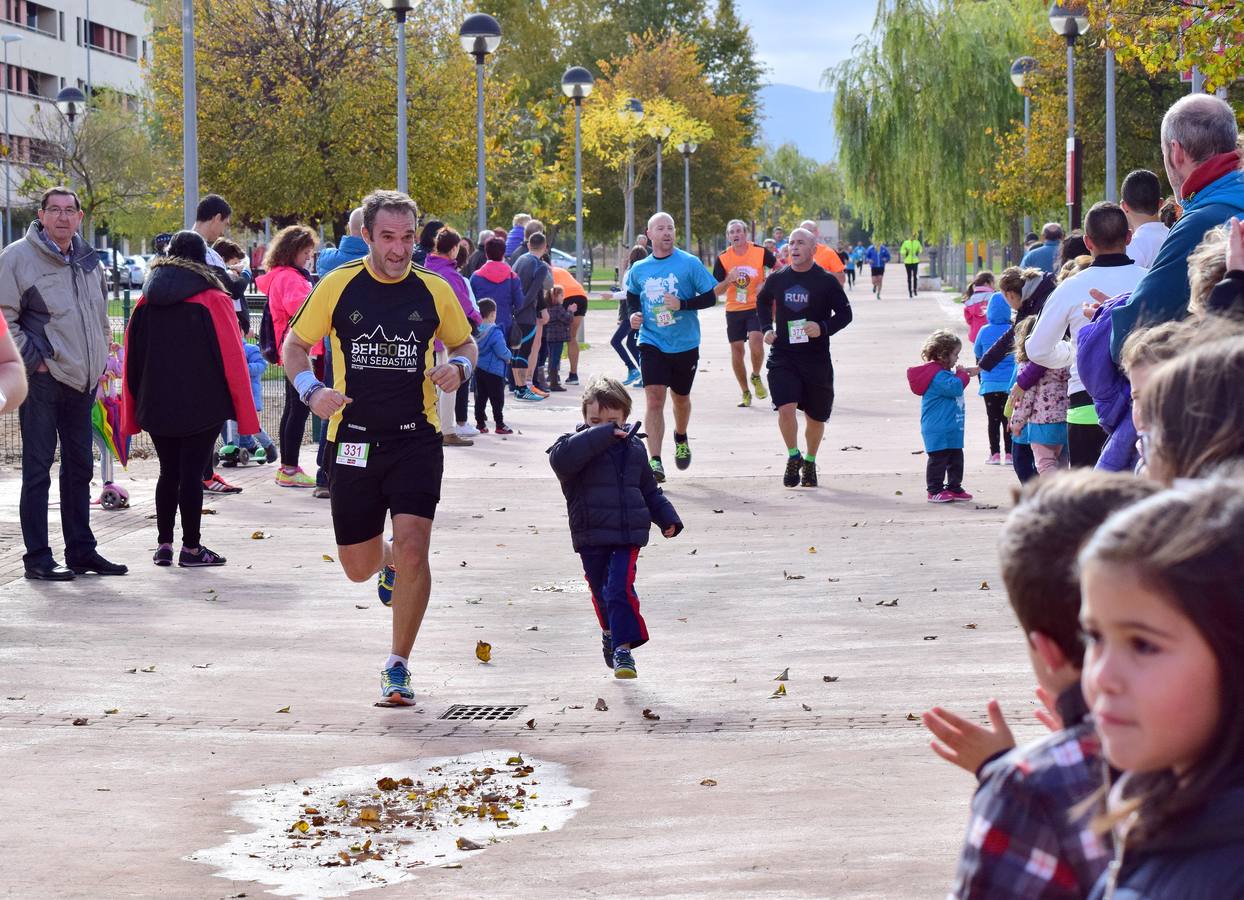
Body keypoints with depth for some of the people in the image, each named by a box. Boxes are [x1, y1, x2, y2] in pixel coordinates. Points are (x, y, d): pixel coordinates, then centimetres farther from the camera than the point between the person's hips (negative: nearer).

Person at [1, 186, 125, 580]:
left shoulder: (88, 260, 13)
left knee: (80, 466, 12)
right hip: (41, 381, -7)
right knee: (38, 468, -4)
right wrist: (33, 358, -14)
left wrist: (99, 360, 15)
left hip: (82, 381, 7)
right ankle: (37, 558, 0)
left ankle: (81, 551, 21)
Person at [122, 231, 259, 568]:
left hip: (157, 406, 4)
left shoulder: (146, 302, 4)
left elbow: (132, 358, 7)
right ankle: (191, 548, 4)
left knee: (168, 472, 14)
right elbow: (232, 358, -7)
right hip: (202, 406, -4)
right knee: (192, 474, 1)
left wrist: (133, 413, 13)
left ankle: (164, 545, 13)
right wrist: (244, 412, -2)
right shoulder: (214, 300, -6)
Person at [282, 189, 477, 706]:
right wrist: (310, 390, -12)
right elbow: (295, 344, 8)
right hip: (353, 440, 1)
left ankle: (398, 667, -2)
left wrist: (460, 367, -7)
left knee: (412, 547, -17)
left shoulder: (435, 291, 1)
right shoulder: (338, 286, -2)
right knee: (357, 566, 8)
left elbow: (465, 343, 17)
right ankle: (387, 562, 48)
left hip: (416, 437, -1)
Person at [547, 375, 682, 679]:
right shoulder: (576, 446, -5)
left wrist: (667, 518, 15)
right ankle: (611, 632, 42)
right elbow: (560, 457, -31)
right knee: (601, 592, 15)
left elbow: (649, 490, 21)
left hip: (628, 535, 0)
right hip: (591, 537, 0)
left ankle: (623, 647, -13)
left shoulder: (633, 448, 8)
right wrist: (602, 435, -31)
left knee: (621, 588, -15)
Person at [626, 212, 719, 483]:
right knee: (654, 399, -14)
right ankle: (655, 461, -16)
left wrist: (683, 304, -20)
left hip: (685, 344, 0)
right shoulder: (638, 269, 2)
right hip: (652, 342, 0)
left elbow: (710, 297, -5)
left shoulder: (689, 263, -7)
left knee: (681, 397, 18)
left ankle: (681, 438, 49)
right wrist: (634, 314, 2)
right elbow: (632, 296, 22)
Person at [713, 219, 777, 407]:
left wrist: (766, 284, -8)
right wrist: (728, 280, -20)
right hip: (733, 310, 2)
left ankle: (756, 377, 8)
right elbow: (716, 291, 0)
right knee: (736, 349, 4)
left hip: (756, 307, -2)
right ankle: (745, 392, 19)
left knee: (756, 341, -22)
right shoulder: (723, 258, -3)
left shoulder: (760, 252, -7)